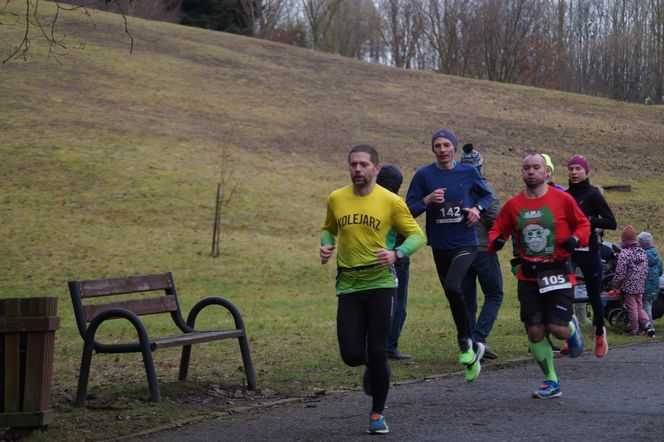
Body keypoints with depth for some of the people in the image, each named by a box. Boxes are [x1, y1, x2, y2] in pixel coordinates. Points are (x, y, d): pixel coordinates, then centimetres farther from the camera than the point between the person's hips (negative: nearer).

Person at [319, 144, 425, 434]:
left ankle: (378, 413, 14)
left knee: (378, 353, -6)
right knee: (352, 355, -5)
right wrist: (326, 246, 1)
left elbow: (416, 235, 2)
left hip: (381, 283, -3)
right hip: (348, 286, 3)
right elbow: (328, 229, 23)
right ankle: (372, 366, 33)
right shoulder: (336, 199, 5)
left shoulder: (391, 201, -4)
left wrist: (396, 254, -17)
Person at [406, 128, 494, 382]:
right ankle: (472, 350, 26)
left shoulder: (468, 172, 0)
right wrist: (427, 200, -19)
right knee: (453, 297, 10)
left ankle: (465, 341, -8)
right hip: (440, 246, 3)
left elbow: (487, 195, 17)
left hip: (465, 243, -3)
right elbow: (409, 211, -1)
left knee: (452, 287, -26)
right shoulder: (424, 175, -1)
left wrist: (477, 208, -3)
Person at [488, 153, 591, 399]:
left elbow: (583, 223, 8)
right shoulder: (513, 204, 5)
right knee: (535, 331, -2)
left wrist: (577, 239, -12)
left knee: (557, 328, -12)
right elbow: (498, 229, 13)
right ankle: (551, 382, 15)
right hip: (528, 276, 3)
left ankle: (572, 329, 28)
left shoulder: (562, 199, -2)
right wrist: (495, 241, -9)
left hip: (558, 274, -3)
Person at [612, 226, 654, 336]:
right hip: (640, 286, 7)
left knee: (632, 307, 1)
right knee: (639, 306, 15)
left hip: (628, 286, -7)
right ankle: (648, 325, 0)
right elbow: (645, 270, 12)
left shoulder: (624, 254, -17)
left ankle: (634, 329, 8)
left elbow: (620, 273, -16)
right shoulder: (642, 252, 7)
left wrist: (614, 285, -4)